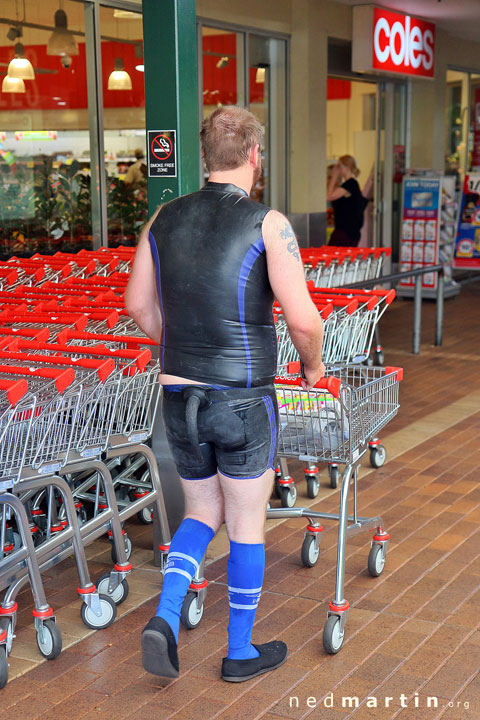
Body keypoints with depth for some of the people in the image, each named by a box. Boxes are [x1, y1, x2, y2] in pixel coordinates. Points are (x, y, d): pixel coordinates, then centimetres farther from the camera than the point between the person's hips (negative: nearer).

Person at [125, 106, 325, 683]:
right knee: (246, 526, 12)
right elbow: (303, 319, -17)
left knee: (202, 513, 23)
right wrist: (313, 365, 3)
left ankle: (165, 618, 5)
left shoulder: (165, 219, 3)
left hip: (179, 397, 5)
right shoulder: (267, 224, -12)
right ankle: (241, 652, 26)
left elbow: (139, 305, 11)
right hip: (243, 402, -4)